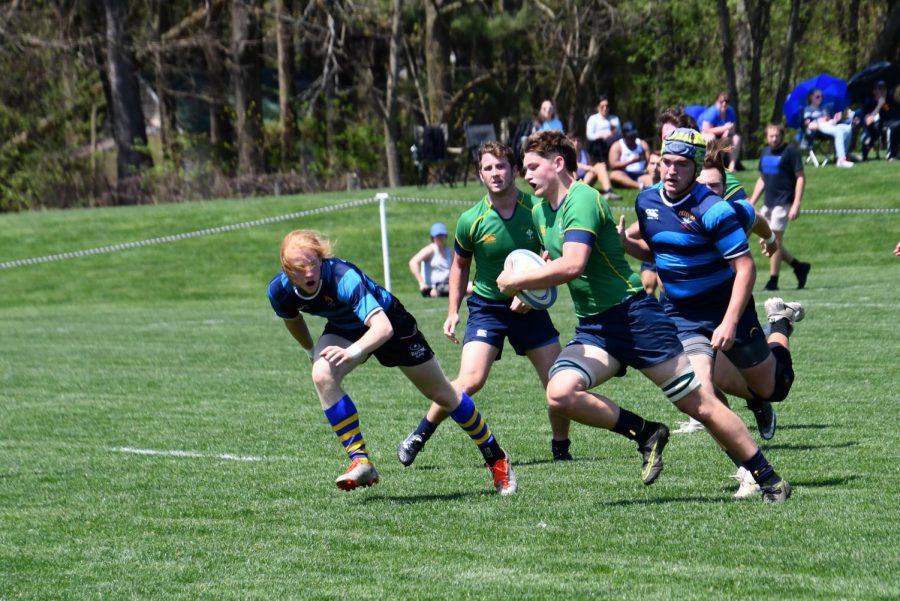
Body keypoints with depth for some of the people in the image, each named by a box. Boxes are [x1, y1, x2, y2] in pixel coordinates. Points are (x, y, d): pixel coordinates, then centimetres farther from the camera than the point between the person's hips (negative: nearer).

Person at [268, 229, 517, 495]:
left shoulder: (343, 277, -42)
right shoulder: (280, 291, -24)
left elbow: (383, 327, -53)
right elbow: (293, 319, 3)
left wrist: (353, 352, -70)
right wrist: (311, 351, 17)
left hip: (388, 321, -4)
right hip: (343, 329, 4)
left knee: (441, 393, 6)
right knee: (322, 376, -27)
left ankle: (496, 457, 26)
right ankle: (360, 462, -21)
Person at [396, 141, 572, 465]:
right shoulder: (471, 220, -11)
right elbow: (460, 264, 7)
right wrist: (453, 312, 3)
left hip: (529, 306, 2)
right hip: (486, 307, -2)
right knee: (471, 380, -19)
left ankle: (561, 449, 17)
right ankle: (418, 436, -2)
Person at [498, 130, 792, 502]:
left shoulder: (582, 199, -16)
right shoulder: (540, 211, 12)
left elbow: (572, 266, -30)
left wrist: (515, 282, -19)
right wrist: (528, 291, 10)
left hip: (634, 315, -8)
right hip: (592, 329, 8)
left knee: (699, 404, -4)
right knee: (560, 393, -19)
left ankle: (769, 479, 7)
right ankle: (645, 434, -2)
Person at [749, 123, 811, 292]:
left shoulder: (790, 152, -8)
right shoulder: (765, 152, 13)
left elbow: (800, 178, -11)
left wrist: (796, 205, -18)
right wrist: (752, 202, 16)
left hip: (783, 203, -8)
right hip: (768, 203, 8)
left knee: (775, 241, -7)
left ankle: (773, 281, 0)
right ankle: (799, 266, 21)